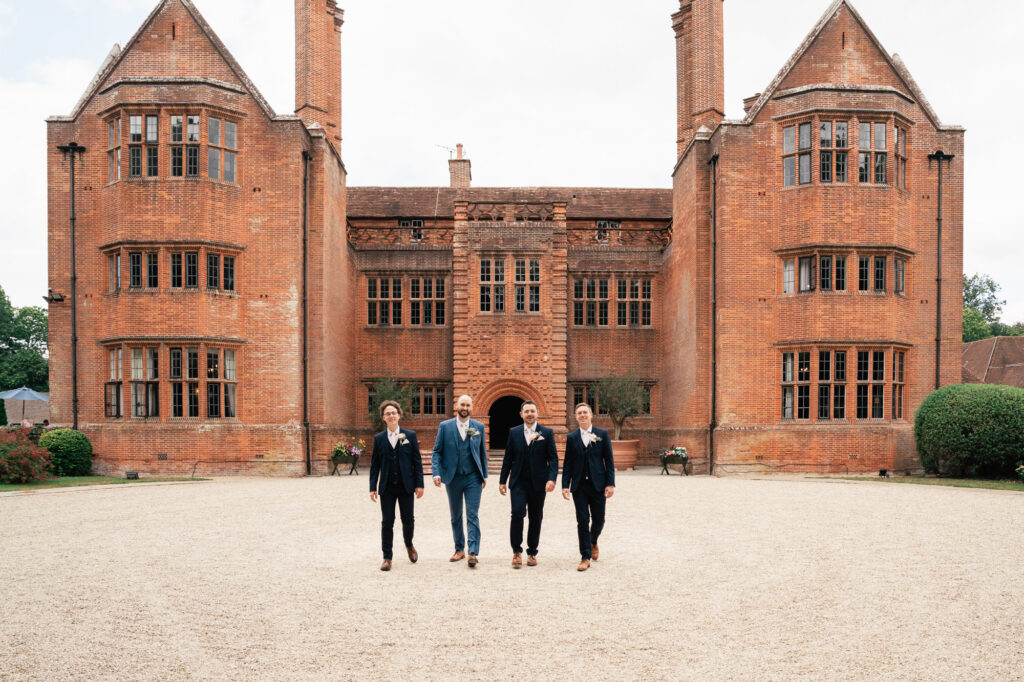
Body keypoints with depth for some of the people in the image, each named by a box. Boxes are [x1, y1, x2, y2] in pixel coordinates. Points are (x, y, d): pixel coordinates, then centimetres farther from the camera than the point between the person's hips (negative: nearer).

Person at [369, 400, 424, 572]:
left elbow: (417, 461, 2)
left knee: (408, 519, 7)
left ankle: (409, 545, 36)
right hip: (387, 487, 0)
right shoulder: (378, 438, 5)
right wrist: (373, 488, 0)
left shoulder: (410, 435, 2)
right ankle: (387, 558, 9)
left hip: (406, 486, 0)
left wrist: (419, 484, -3)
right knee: (387, 522, 0)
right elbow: (374, 465, 6)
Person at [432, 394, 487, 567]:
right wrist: (436, 473, -11)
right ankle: (459, 549, 23)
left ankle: (473, 552, -8)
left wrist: (484, 475, 7)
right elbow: (437, 452, 1)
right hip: (453, 478, 1)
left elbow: (482, 452, 10)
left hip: (473, 477, -1)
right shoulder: (445, 426, 1)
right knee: (455, 516, 11)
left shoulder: (479, 427, 4)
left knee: (473, 515, -7)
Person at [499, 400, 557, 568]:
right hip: (518, 482, 0)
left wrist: (552, 479, -14)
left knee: (536, 518, 6)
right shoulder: (514, 432, 7)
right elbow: (508, 458, 9)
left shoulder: (547, 433, 3)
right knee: (517, 513, -16)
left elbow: (553, 458, -1)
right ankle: (516, 551, -2)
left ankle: (532, 553, 20)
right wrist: (502, 481, 6)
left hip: (538, 483, 0)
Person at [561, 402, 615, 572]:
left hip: (597, 485, 0)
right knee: (582, 521, 0)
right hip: (579, 486, 0)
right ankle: (585, 557, 9)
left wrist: (610, 484, -6)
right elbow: (567, 463, 6)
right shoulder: (571, 437, 6)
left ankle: (593, 542, 38)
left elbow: (609, 460, 1)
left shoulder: (602, 434, 2)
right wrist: (565, 485, -2)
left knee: (599, 519, 7)